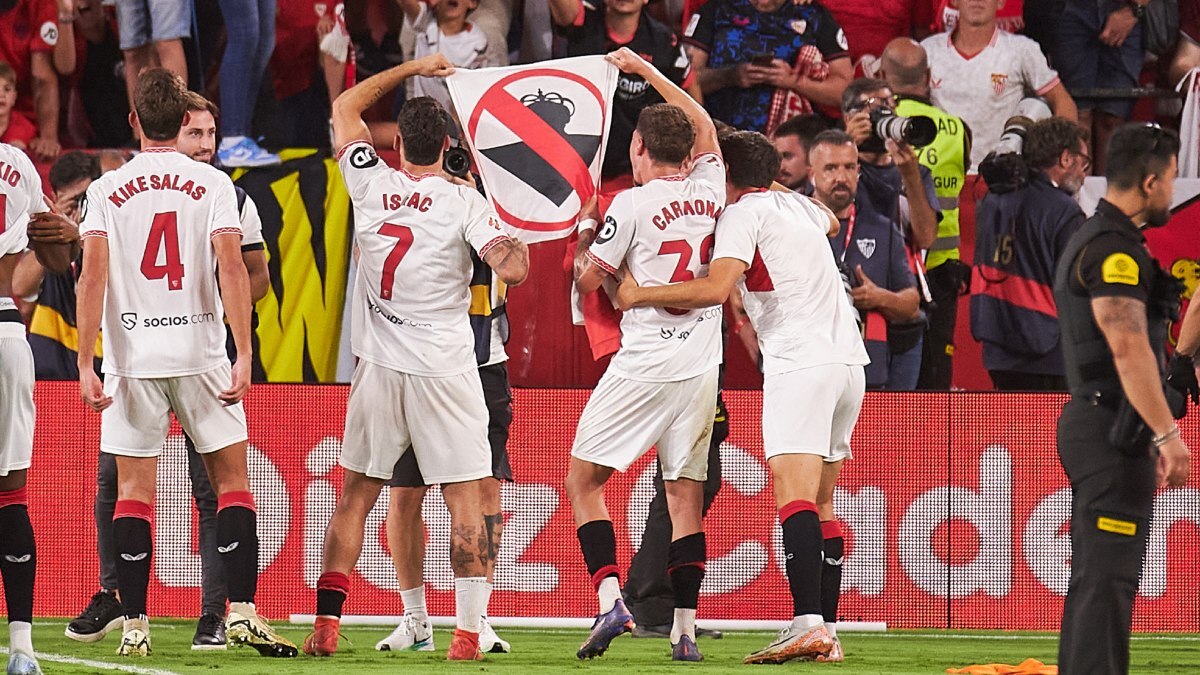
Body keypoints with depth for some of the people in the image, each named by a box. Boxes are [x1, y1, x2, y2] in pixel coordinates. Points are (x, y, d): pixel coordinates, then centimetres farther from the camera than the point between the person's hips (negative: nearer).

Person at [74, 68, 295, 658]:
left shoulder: (106, 190, 1)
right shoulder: (213, 185, 0)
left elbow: (93, 279, -6)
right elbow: (232, 271, -10)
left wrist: (86, 365, -5)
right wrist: (244, 356, -11)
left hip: (131, 358, 1)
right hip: (200, 352, -1)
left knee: (133, 492, 6)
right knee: (232, 483, 6)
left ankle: (134, 625, 2)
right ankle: (242, 612, -4)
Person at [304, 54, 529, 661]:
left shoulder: (370, 185, 1)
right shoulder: (464, 203, -7)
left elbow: (345, 108, 17)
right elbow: (513, 270, -17)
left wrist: (412, 68, 21)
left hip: (380, 369, 3)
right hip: (446, 371, -3)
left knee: (354, 498, 11)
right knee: (465, 502, 0)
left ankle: (325, 625, 6)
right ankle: (468, 633, -6)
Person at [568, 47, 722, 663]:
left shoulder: (632, 205, -9)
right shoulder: (709, 191, 6)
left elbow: (587, 281, -2)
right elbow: (704, 127, 27)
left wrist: (583, 235, 17)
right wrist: (647, 72, 35)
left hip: (643, 364, -5)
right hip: (701, 366, 5)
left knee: (583, 480, 4)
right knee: (686, 496, 8)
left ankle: (610, 599, -13)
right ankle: (685, 630, 2)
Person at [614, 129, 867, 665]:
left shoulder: (743, 213, -2)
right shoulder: (796, 205, 21)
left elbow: (716, 288, -16)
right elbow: (831, 224, 46)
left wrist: (641, 295, -7)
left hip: (800, 362, -8)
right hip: (848, 356, 8)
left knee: (794, 494, -18)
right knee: (821, 503, 12)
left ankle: (808, 623, -33)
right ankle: (827, 632, 9)